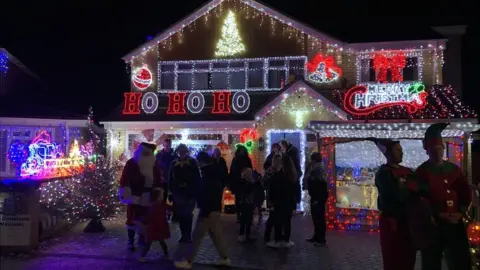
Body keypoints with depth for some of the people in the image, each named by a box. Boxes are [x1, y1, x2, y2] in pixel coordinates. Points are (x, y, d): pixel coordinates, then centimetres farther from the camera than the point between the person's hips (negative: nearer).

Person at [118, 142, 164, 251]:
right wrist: (126, 194, -15)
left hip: (148, 198, 4)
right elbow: (124, 179, -10)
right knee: (132, 219, 4)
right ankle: (131, 241, 14)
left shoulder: (154, 165, 6)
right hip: (134, 197, -4)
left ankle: (142, 238, 29)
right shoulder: (131, 163, -7)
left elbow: (159, 180, 10)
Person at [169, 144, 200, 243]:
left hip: (189, 193, -3)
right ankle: (183, 234, 16)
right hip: (178, 193, 3)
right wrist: (172, 191, 3)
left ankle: (188, 235, 7)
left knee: (187, 214, -1)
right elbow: (171, 179, 8)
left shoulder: (192, 162, -2)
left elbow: (197, 178, -5)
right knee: (180, 215, 5)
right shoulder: (174, 163, 7)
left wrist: (195, 191, -11)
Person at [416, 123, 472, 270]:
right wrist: (438, 215, -15)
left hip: (456, 223, 4)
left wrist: (461, 213, -2)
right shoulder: (422, 171, -3)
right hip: (433, 224, -4)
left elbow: (466, 193, 12)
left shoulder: (454, 168, 11)